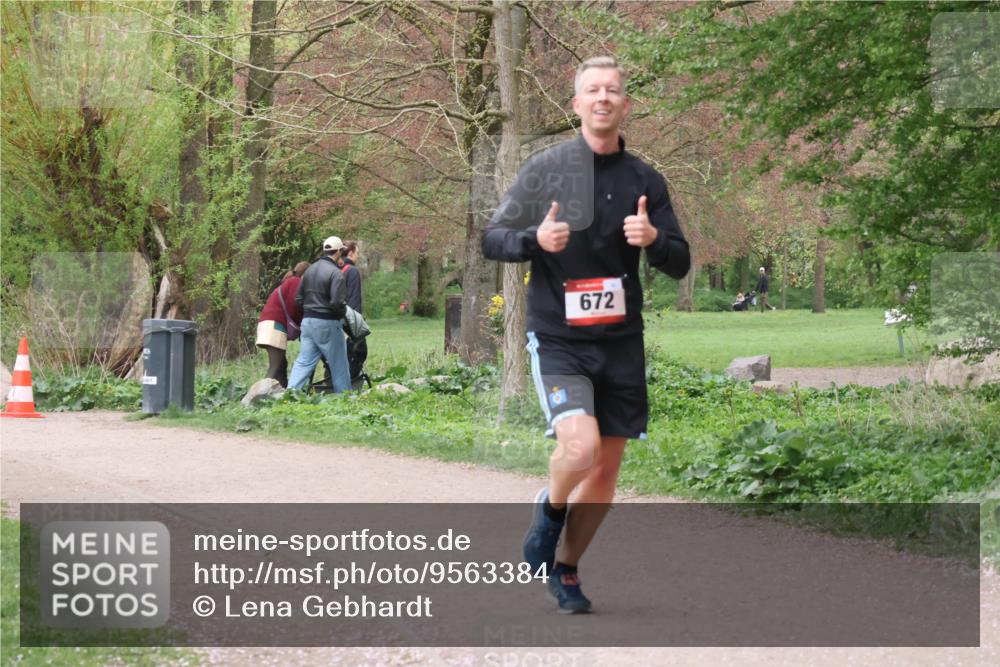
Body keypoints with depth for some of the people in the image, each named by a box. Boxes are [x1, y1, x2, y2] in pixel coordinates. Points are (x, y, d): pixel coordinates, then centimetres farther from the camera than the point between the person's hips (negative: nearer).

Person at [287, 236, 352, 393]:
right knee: (338, 364, 5)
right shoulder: (335, 273, -15)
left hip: (307, 320, 7)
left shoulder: (310, 270, 9)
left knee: (303, 361, 7)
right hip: (327, 324, -7)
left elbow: (298, 298, 12)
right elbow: (337, 303, -20)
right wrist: (343, 312, 0)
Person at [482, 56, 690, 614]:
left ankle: (566, 569, 28)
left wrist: (653, 239, -14)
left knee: (607, 468, 7)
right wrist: (535, 239, -18)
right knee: (580, 446, -24)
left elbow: (680, 264, 8)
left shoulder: (646, 181, 6)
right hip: (557, 341, -4)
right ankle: (550, 508, 9)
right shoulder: (545, 169, -1)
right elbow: (493, 240, 3)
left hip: (621, 343, 4)